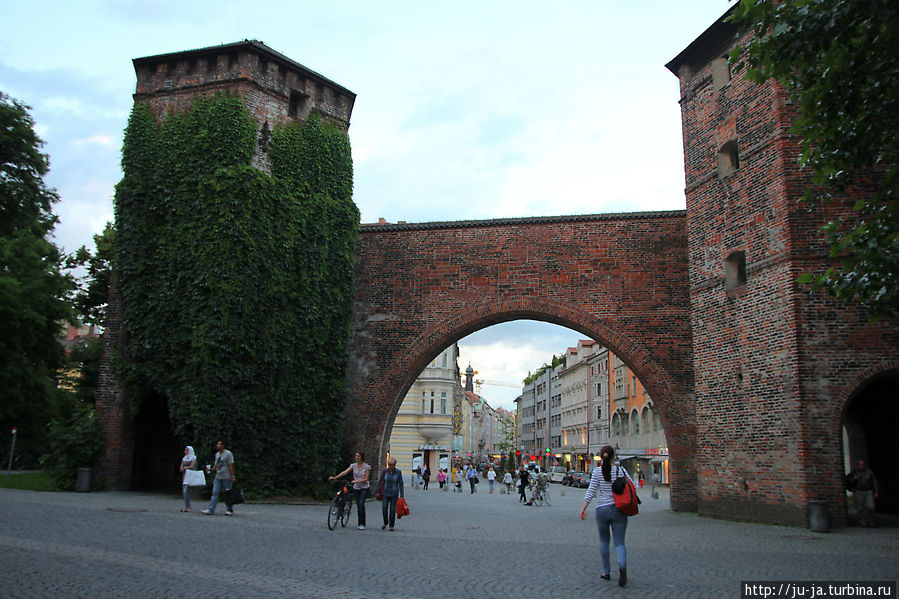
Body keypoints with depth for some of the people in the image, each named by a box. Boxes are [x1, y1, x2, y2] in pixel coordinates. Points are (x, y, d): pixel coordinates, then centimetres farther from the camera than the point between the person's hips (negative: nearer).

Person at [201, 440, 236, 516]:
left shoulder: (228, 454, -9)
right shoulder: (217, 454, 14)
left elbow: (231, 466, -13)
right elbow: (216, 465, 20)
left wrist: (232, 477, -16)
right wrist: (212, 469, 0)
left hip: (226, 478, -7)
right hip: (218, 477, 7)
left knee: (228, 494, 2)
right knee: (215, 493, 2)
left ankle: (229, 510, 12)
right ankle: (210, 510, 0)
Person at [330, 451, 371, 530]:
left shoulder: (367, 467, -7)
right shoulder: (353, 465, 2)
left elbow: (366, 479, -10)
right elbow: (345, 472, -8)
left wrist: (356, 481, -22)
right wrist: (335, 477, -19)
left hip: (364, 488, -4)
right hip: (356, 488, 4)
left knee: (361, 504, -19)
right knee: (358, 506, 5)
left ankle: (362, 524, -15)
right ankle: (360, 524, 15)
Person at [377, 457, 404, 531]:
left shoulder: (398, 472, -6)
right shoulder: (385, 471, -2)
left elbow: (400, 484, -4)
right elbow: (380, 482, 4)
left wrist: (401, 495, -6)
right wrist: (378, 492, 2)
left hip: (394, 494, -1)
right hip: (385, 493, 1)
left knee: (392, 509, 0)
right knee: (384, 508, -8)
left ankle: (391, 526, 14)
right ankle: (385, 523, 17)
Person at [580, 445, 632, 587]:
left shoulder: (597, 472, -4)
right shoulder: (620, 470, -1)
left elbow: (591, 491, -8)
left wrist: (584, 508, -5)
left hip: (602, 510, 0)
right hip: (619, 510, 0)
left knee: (604, 540, 19)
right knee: (619, 542, 2)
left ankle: (606, 572, 21)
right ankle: (622, 566, -26)